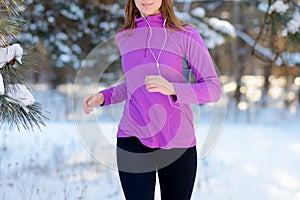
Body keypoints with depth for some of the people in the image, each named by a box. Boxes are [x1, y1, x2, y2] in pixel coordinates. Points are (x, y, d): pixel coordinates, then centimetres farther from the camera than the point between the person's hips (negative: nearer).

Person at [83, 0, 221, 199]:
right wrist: (103, 97, 9)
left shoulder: (186, 35, -4)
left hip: (177, 143, -2)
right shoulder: (124, 38, 9)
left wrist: (172, 89, -23)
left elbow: (214, 89, -7)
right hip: (133, 140, 2)